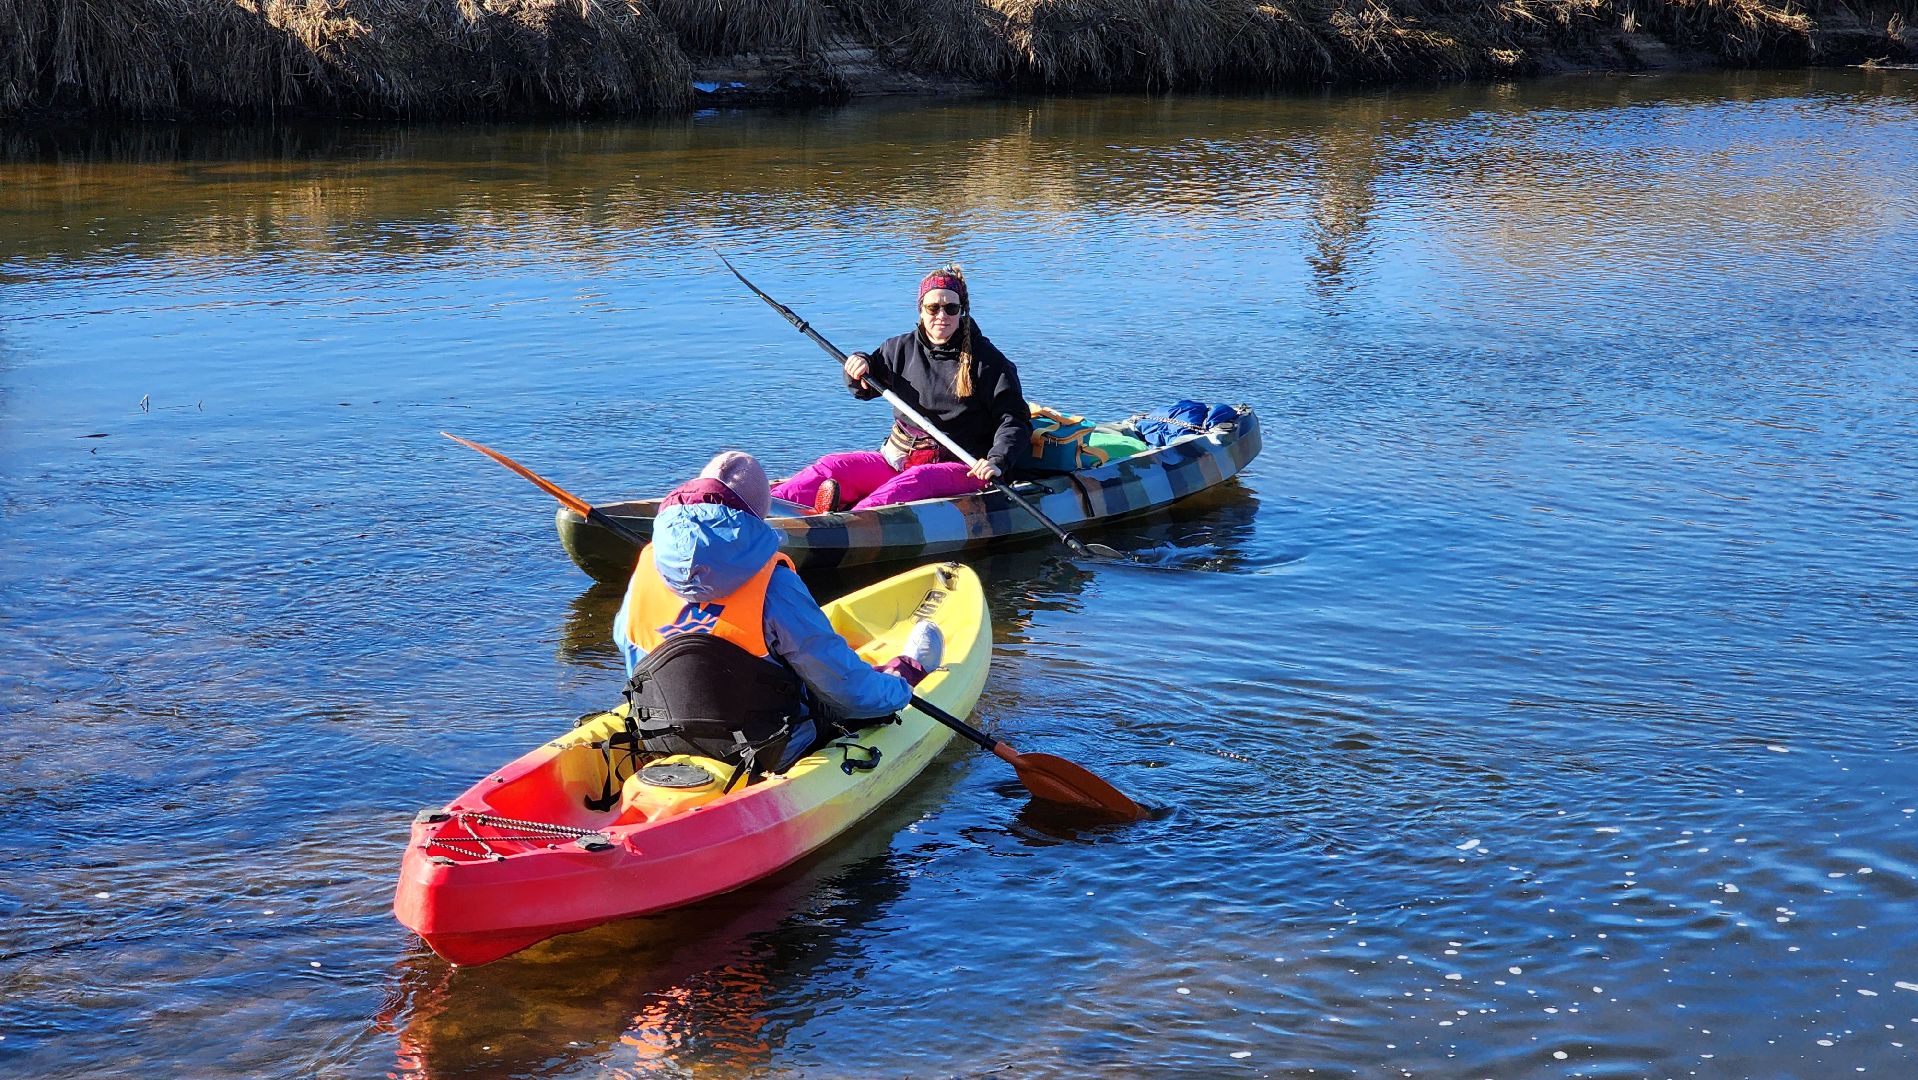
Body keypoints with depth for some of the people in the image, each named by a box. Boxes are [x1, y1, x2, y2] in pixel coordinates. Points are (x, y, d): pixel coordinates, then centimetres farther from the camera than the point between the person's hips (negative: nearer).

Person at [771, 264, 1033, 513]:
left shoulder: (988, 361, -4)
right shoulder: (902, 348, 10)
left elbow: (1014, 418, -7)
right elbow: (865, 389, 23)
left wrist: (997, 461, -24)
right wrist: (860, 364, 0)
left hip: (958, 467, -5)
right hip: (899, 459, 6)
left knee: (913, 480, -37)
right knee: (834, 466, -15)